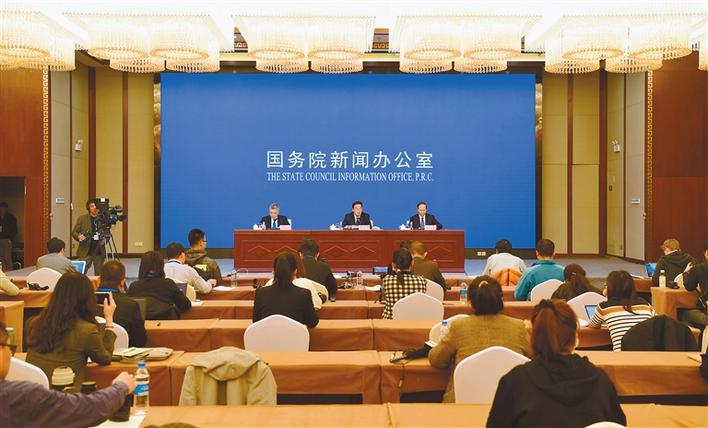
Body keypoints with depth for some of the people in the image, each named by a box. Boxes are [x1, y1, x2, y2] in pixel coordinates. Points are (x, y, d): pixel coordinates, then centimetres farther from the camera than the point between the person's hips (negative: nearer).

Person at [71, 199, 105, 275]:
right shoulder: (82, 219, 2)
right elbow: (74, 232, 3)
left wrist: (105, 240, -7)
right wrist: (79, 236, -19)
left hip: (99, 252, 2)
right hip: (86, 251, -2)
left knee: (99, 275, 7)